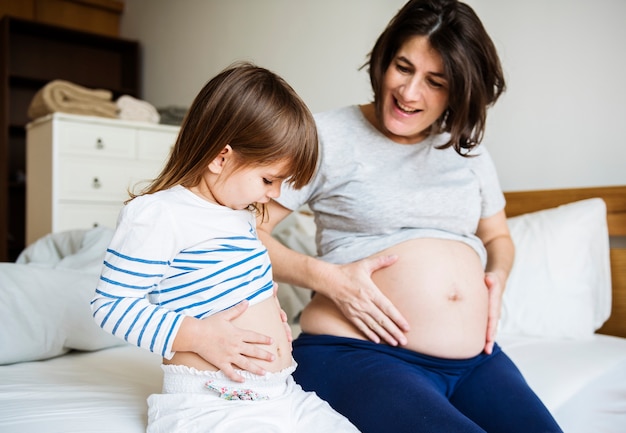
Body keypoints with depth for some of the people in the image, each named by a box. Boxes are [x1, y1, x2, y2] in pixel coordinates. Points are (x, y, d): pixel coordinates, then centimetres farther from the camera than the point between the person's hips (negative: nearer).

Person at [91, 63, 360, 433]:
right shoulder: (156, 215, -14)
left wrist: (268, 311, 11)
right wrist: (195, 335, -20)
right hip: (207, 403, -8)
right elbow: (111, 304, -12)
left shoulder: (241, 211, 13)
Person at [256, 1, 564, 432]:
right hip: (356, 352, -5)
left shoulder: (467, 150, 15)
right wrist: (327, 277, -17)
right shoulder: (329, 136, -1)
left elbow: (497, 236, 28)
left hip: (474, 357, 6)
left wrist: (497, 275, 6)